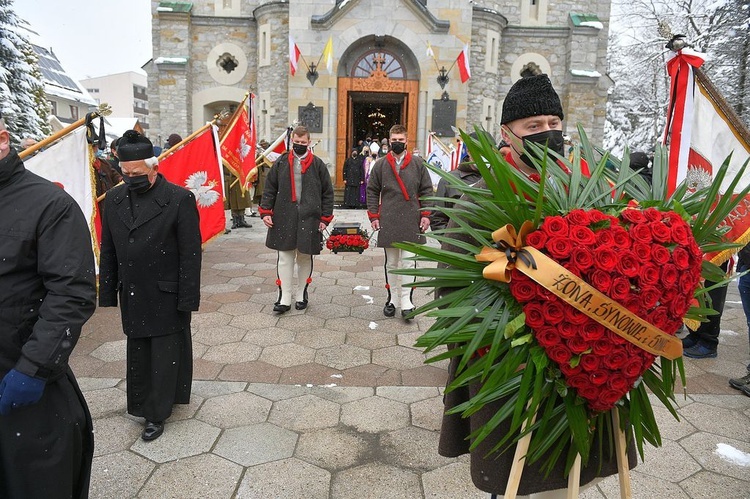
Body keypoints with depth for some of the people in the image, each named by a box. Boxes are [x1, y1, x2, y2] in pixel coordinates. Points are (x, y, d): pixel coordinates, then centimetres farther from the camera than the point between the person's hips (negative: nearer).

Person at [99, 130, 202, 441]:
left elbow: (190, 253, -12)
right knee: (137, 354, 15)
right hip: (132, 296, 5)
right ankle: (142, 404, 32)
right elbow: (108, 251, 10)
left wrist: (188, 298, -12)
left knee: (165, 355, 7)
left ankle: (157, 414, 21)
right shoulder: (114, 199, 4)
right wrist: (108, 293, 7)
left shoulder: (180, 199, -12)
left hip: (167, 296, -5)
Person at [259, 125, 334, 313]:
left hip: (309, 219, -1)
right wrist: (265, 211, 1)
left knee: (305, 257, 10)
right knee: (285, 258, 2)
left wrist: (325, 218, 1)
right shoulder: (281, 162, 7)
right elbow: (270, 189, 10)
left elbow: (327, 193, 5)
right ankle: (284, 299, 8)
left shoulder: (318, 164, 3)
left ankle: (301, 295, 25)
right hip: (284, 218, 1)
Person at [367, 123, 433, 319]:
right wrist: (373, 216, 1)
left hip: (411, 222, -1)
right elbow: (372, 191, 8)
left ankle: (406, 301, 5)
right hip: (388, 222, 1)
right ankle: (392, 298, 21)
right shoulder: (380, 165, 6)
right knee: (391, 263, 10)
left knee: (408, 262, -1)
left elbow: (426, 190, 7)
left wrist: (425, 214, -1)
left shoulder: (418, 164, 5)